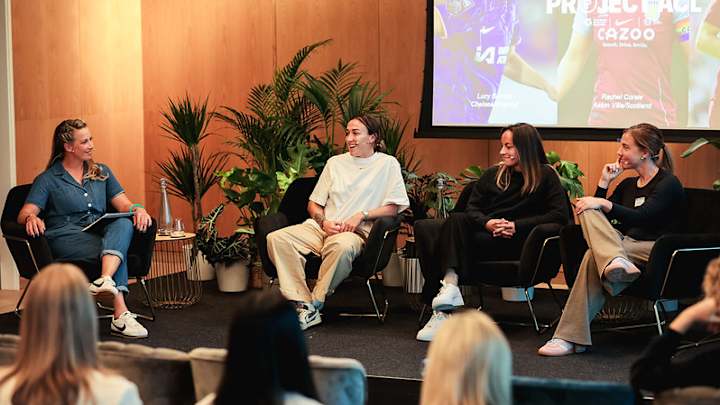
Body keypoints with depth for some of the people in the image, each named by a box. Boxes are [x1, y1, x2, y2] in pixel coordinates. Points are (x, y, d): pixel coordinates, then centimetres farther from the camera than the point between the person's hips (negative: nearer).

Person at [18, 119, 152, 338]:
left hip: (100, 234, 4)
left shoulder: (101, 172, 23)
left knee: (124, 223, -32)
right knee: (118, 248, -31)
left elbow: (123, 204, 13)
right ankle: (121, 315, -44)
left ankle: (106, 280, -55)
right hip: (66, 237, -4)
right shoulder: (48, 180, 10)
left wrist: (138, 210, -12)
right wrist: (31, 218, -28)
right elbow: (25, 213, -2)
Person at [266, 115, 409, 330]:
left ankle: (316, 302, -25)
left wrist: (361, 215, -11)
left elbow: (393, 207, 1)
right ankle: (303, 306, -30)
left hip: (355, 232, -5)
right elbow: (314, 203, 22)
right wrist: (323, 221, 0)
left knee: (342, 246, -42)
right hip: (321, 227, 5)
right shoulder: (335, 162, 23)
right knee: (277, 238, -23)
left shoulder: (387, 164, 9)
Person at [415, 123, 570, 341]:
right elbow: (472, 209, 15)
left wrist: (516, 225, -13)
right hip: (482, 232, 6)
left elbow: (561, 215, -7)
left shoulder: (545, 176, 5)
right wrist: (487, 223, -10)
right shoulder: (493, 174, 20)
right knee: (423, 228, -20)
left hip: (510, 244, -6)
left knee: (457, 221, -31)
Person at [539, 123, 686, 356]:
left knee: (594, 256, -32)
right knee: (588, 212, -22)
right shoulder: (628, 185, 22)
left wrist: (604, 204, -25)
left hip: (655, 251, -7)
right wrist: (604, 183, 9)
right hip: (625, 245, 7)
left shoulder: (668, 184, -1)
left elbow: (641, 217, -17)